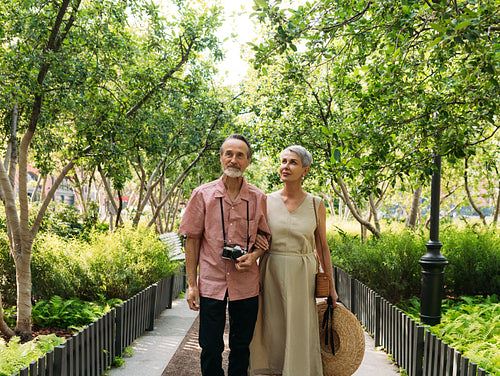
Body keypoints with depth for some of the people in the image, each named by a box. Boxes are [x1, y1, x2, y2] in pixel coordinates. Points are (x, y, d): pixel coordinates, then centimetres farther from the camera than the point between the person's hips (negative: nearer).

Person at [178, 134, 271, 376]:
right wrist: (191, 284, -3)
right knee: (210, 349, 5)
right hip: (211, 283, -1)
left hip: (246, 283, 1)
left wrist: (253, 256, -10)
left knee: (241, 347, 12)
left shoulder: (258, 198, 2)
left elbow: (265, 235, 13)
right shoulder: (202, 195, -1)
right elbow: (192, 240, 1)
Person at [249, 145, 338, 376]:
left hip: (302, 277, 0)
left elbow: (322, 247, 6)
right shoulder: (267, 201, 1)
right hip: (271, 275, 1)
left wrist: (331, 285, 8)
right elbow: (256, 240, 8)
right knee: (272, 333, 7)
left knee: (300, 335, 5)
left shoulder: (316, 205, 0)